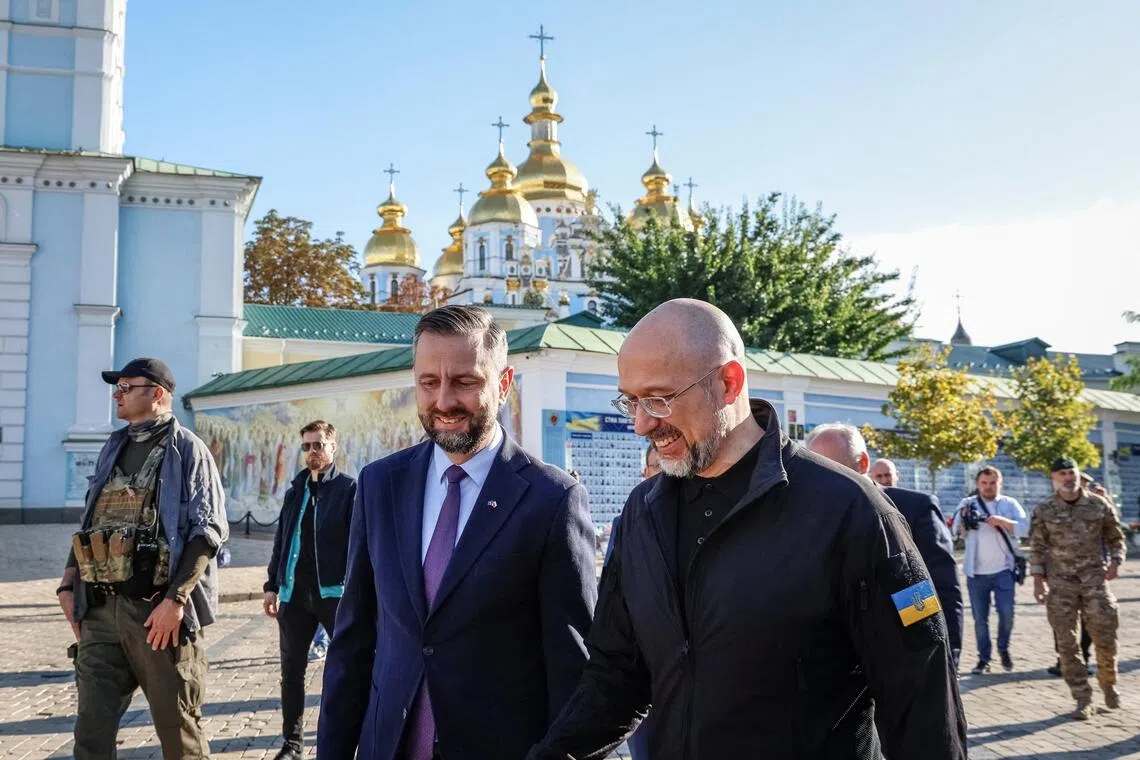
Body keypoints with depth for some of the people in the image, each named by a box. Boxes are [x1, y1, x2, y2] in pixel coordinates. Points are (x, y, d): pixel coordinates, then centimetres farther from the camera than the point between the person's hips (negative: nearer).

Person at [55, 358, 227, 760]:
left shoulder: (186, 449, -4)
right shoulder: (113, 448, 16)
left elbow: (209, 530, -12)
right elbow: (89, 523, 22)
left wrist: (176, 599, -19)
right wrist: (68, 584, 11)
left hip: (159, 610, -6)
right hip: (102, 610, 6)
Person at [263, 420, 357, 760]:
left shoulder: (349, 488, -2)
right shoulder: (296, 489, 14)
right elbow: (281, 539, 17)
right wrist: (272, 585, 12)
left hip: (334, 592, -5)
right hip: (294, 593, 5)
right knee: (292, 671, 9)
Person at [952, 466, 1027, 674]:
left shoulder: (1010, 504, 6)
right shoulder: (967, 504, 4)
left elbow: (1023, 527, -6)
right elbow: (957, 530, -6)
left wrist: (1002, 521, -23)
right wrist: (964, 519, -29)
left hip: (1003, 570, 0)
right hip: (976, 572, 0)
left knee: (1006, 612, -7)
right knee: (980, 618, 5)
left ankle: (1003, 648, 18)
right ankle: (983, 658, 13)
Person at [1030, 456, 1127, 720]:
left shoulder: (1099, 505, 3)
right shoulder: (1044, 511, 1)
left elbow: (1116, 538, 12)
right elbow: (1037, 548, 3)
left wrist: (1115, 561, -4)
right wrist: (1038, 579, -4)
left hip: (1094, 579, 0)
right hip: (1059, 583, 0)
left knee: (1105, 637, 0)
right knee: (1066, 643, -1)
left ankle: (1108, 684, 27)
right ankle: (1083, 698, 8)